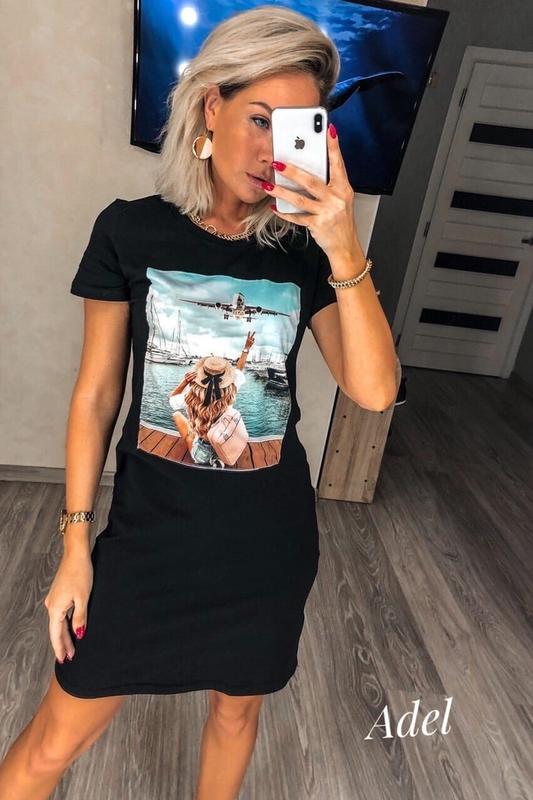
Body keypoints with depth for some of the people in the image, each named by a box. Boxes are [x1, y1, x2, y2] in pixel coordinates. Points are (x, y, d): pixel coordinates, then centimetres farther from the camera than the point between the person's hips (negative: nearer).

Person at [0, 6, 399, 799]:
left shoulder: (307, 254, -5)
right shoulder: (132, 231, -7)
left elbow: (374, 391, -15)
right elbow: (96, 392, -4)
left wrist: (344, 250, -26)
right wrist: (76, 541, -3)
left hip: (269, 536, 2)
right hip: (149, 531, -1)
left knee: (237, 706, 24)